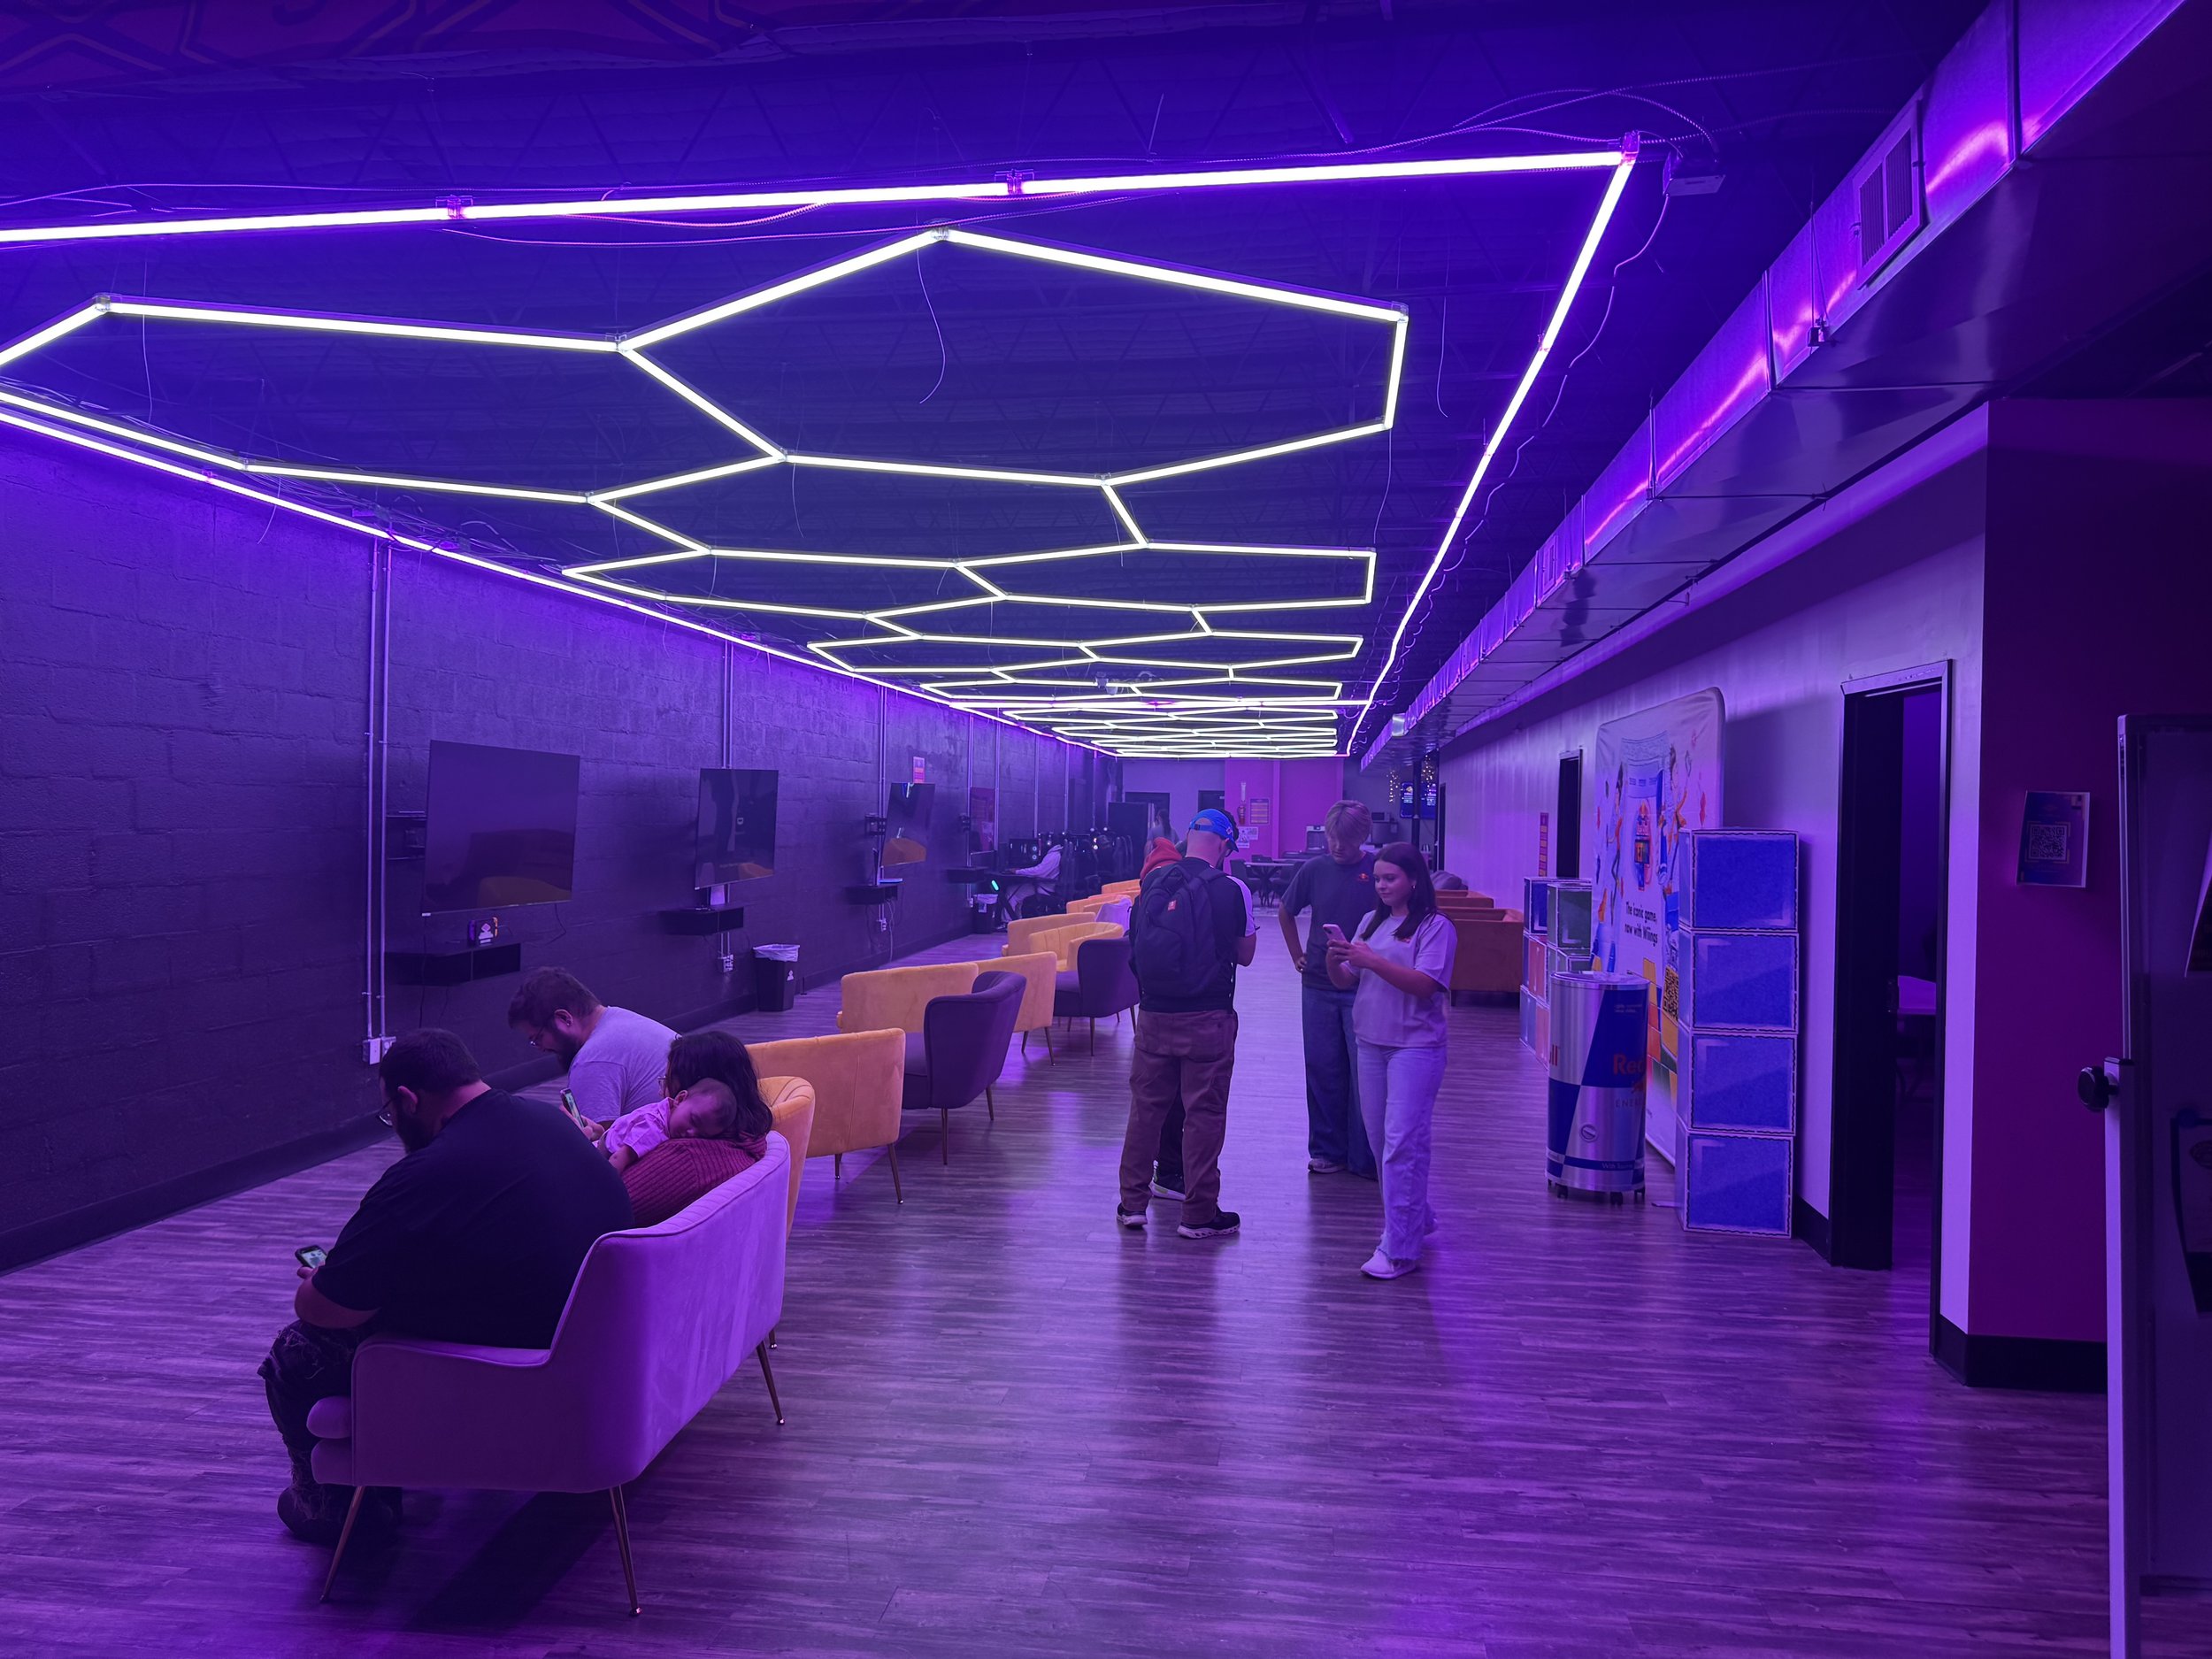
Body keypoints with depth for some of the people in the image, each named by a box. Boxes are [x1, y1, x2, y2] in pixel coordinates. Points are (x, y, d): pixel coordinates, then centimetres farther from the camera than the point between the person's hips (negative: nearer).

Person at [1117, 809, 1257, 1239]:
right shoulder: (1231, 889, -9)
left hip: (1153, 1014, 4)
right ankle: (1199, 1214, 14)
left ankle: (1133, 1201, 22)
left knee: (1145, 1106, 14)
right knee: (1203, 1114, 6)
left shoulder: (1152, 882, 1)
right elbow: (1245, 955, 1)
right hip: (1207, 1019, -3)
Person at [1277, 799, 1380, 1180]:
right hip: (1318, 985, 3)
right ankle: (1326, 1150, 21)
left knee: (1364, 1073, 0)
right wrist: (1298, 956, 12)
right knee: (1322, 1070, 9)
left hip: (1365, 988, -3)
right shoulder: (1314, 870, 3)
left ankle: (1364, 1157, 10)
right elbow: (1287, 912, 18)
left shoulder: (1379, 870, -7)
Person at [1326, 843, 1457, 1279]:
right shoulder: (1372, 921, 12)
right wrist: (1334, 959, -11)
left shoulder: (1435, 927, -6)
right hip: (1370, 1043, 7)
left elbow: (1424, 984, -19)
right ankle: (1415, 1219, 32)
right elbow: (1345, 981, 11)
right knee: (1380, 1139, 14)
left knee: (1402, 1143, -10)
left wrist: (1371, 960, -24)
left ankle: (1399, 1249, -6)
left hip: (1415, 1047, -7)